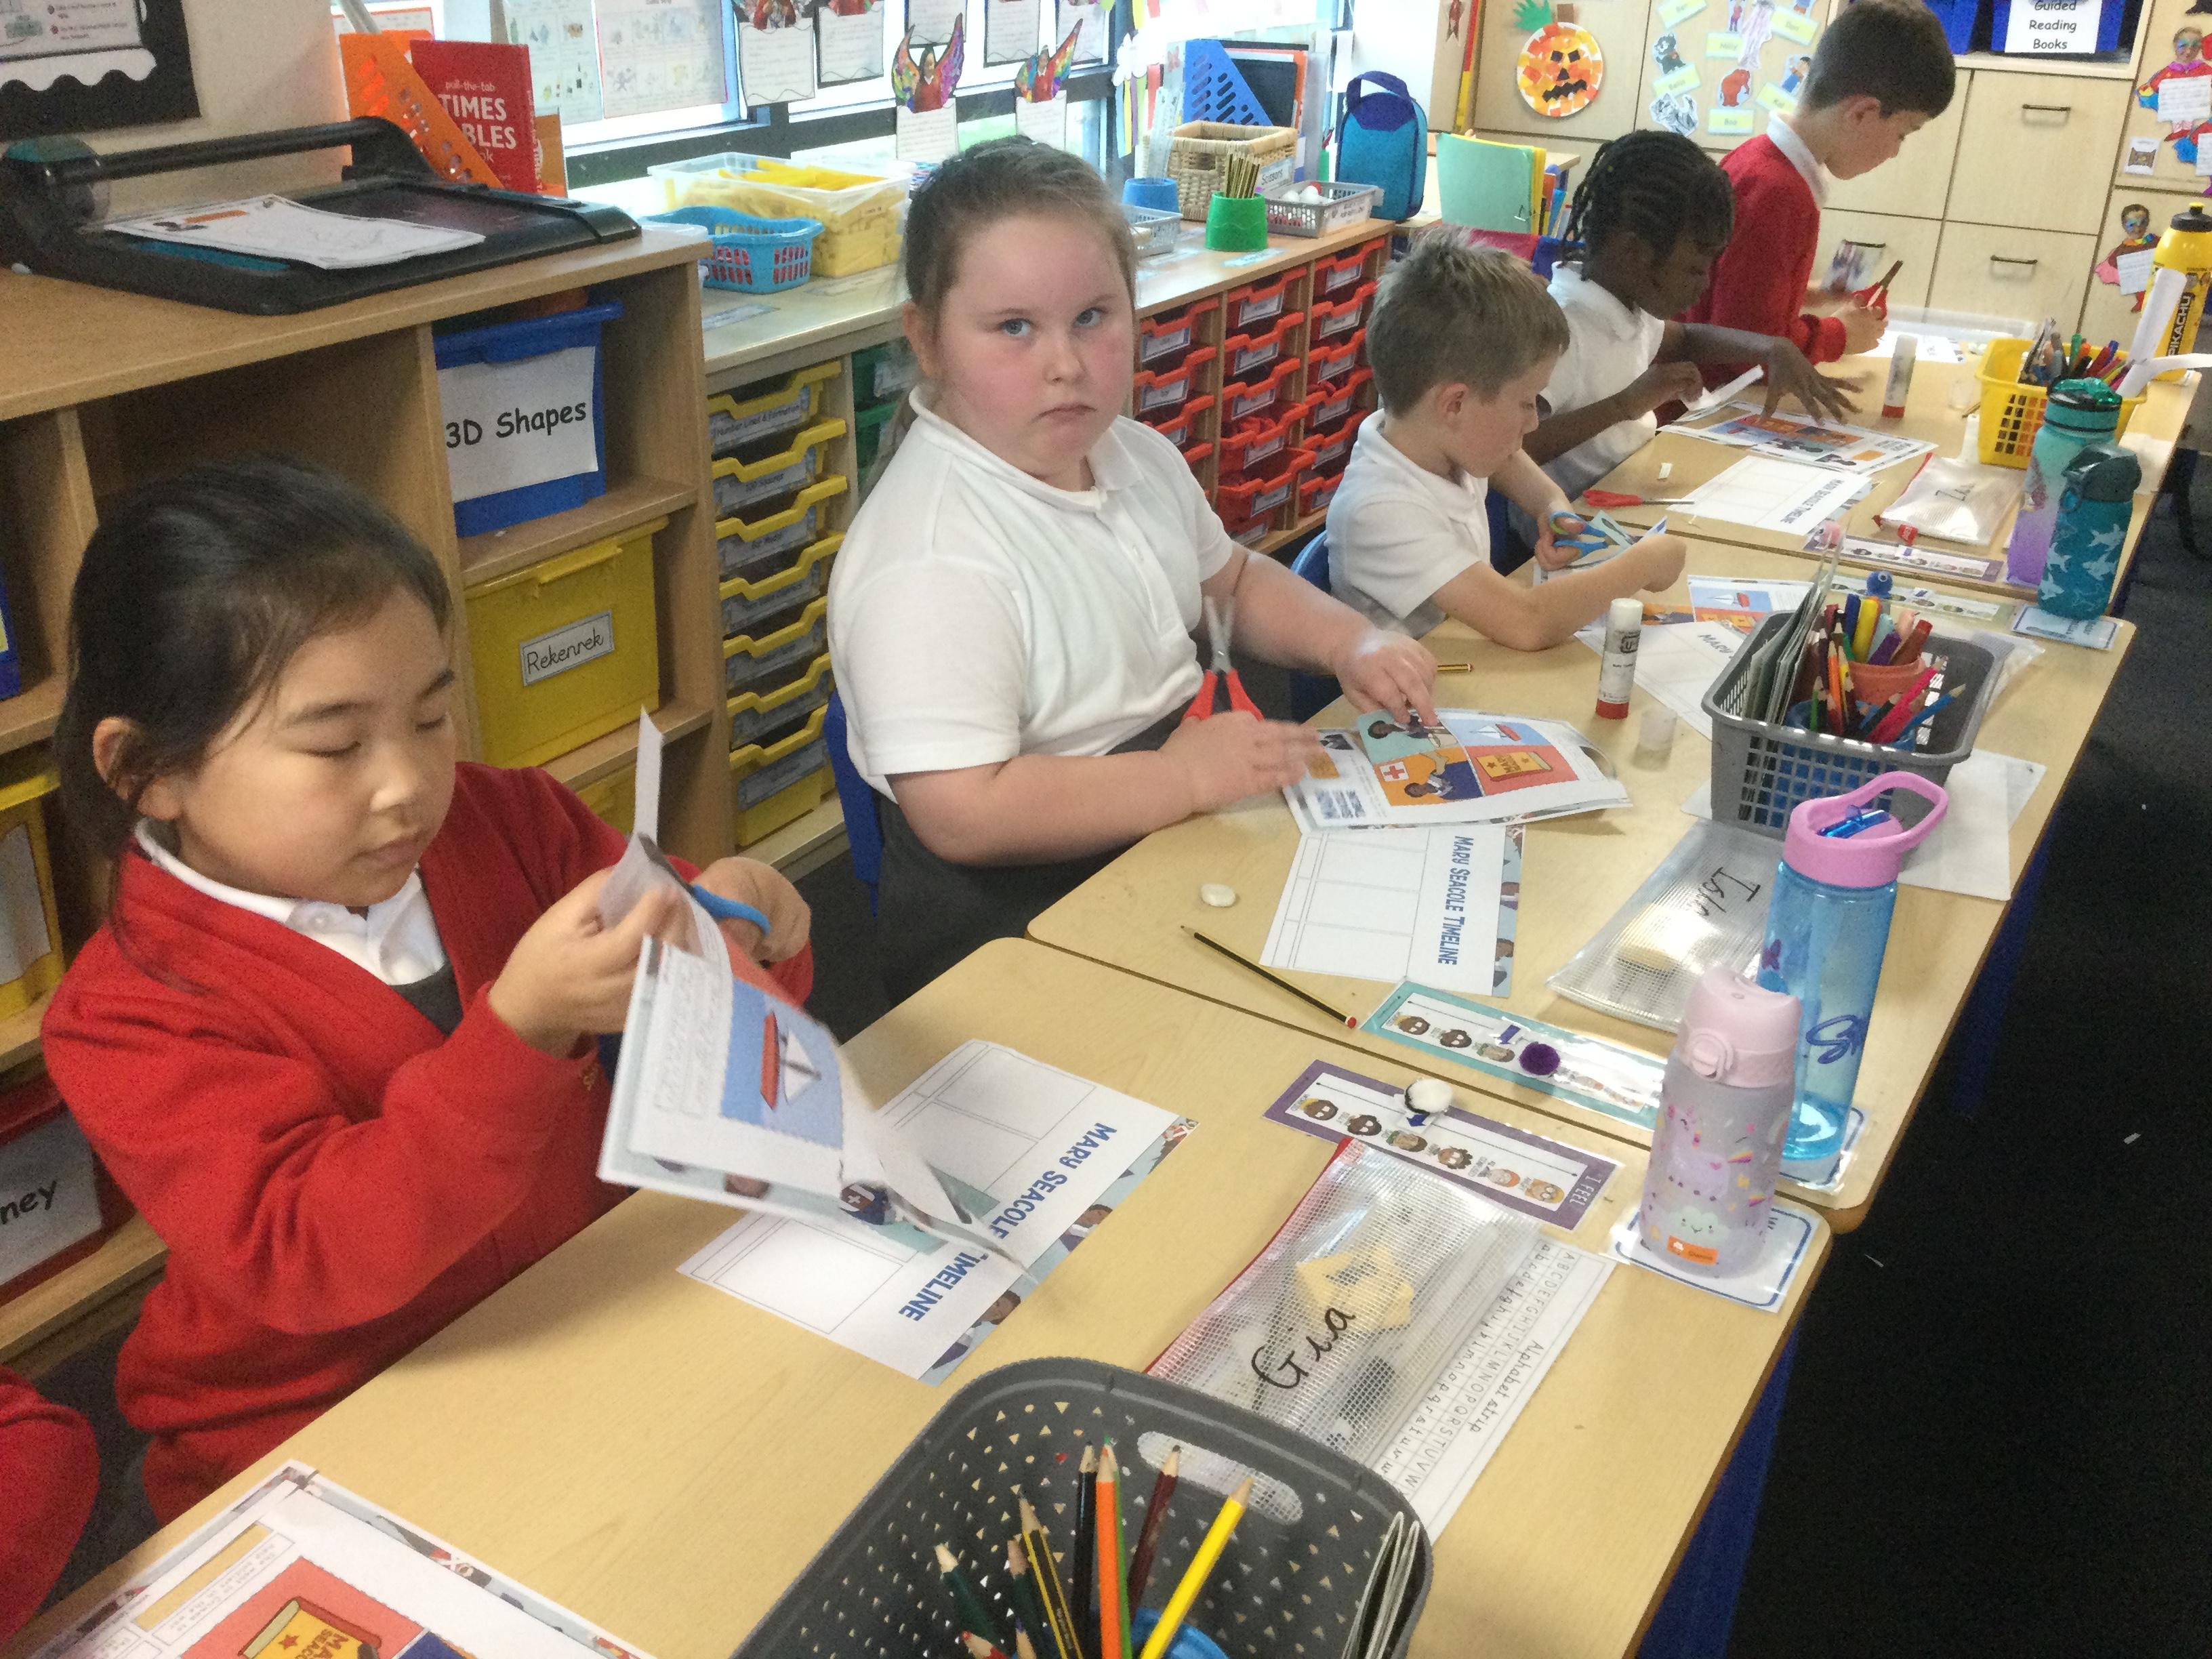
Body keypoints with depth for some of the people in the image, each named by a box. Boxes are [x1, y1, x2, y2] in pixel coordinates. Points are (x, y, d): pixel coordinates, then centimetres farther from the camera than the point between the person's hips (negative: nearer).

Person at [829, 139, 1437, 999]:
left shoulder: (1134, 454, 6)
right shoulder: (930, 562, -24)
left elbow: (1232, 578, 25)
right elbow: (961, 813, -30)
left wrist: (1348, 639, 6)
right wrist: (1185, 774, -23)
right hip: (1007, 924, -9)